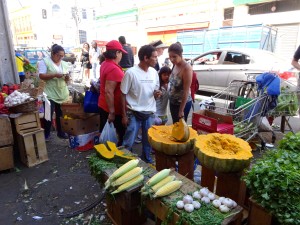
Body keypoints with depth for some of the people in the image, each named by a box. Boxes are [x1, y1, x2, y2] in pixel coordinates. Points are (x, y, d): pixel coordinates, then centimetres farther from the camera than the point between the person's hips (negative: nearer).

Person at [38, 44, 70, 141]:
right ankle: (46, 134, 14)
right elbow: (41, 76, -13)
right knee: (49, 114, -1)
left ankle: (60, 131, 27)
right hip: (51, 94, -5)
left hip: (62, 93, 5)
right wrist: (55, 75, -23)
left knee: (60, 114, 13)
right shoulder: (44, 61, -5)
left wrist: (67, 77, -10)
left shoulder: (64, 64, 10)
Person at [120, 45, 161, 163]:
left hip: (150, 113, 5)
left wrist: (157, 94, -10)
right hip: (134, 113, -5)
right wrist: (124, 115, -8)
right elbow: (123, 95, -8)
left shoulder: (154, 72, 3)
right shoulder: (131, 72, -14)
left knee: (148, 141, 18)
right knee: (128, 142, 4)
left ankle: (147, 160, 40)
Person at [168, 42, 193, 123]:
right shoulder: (175, 65, 0)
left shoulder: (186, 68, -22)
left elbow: (186, 91, -22)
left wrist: (181, 110, -19)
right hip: (173, 102, 7)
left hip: (183, 103, -7)